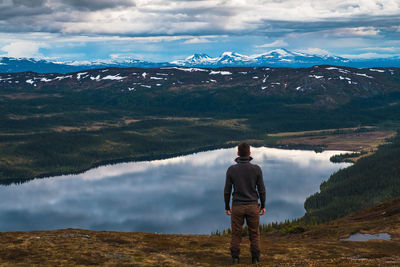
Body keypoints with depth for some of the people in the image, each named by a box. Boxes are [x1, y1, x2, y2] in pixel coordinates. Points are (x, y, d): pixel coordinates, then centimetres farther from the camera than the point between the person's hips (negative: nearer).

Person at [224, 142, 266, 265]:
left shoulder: (231, 169, -8)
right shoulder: (256, 169, -9)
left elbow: (227, 191, -4)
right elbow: (261, 190, -4)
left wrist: (227, 207, 9)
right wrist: (263, 206, 8)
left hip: (237, 207, 0)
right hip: (252, 206, 0)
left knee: (236, 234, 10)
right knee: (254, 233, 11)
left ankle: (235, 258, 10)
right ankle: (255, 259, 13)